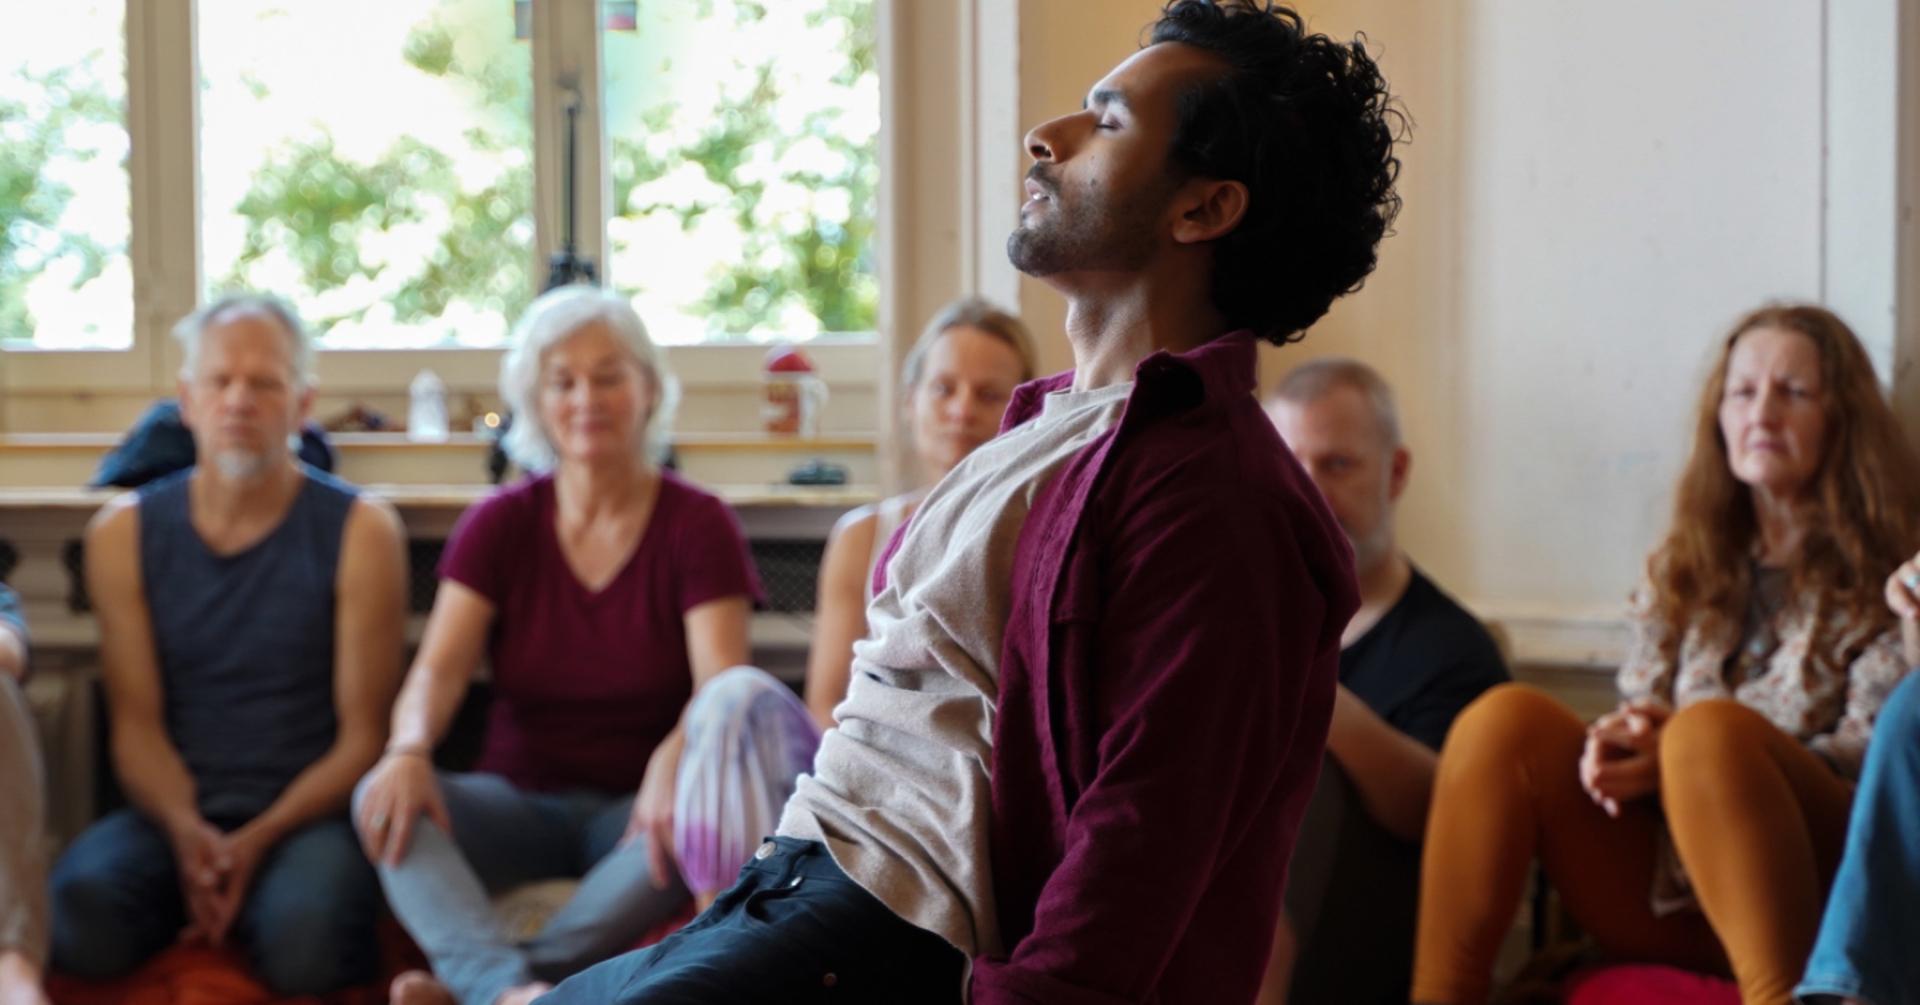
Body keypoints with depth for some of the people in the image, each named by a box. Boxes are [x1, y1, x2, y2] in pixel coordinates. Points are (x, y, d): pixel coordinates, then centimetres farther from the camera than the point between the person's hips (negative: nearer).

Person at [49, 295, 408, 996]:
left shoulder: (358, 531, 0)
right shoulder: (125, 533, 9)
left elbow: (362, 735, -1)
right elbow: (136, 723, 5)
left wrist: (258, 842, -15)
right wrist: (187, 833, -15)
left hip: (305, 814, -2)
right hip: (174, 814, 2)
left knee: (304, 938, -35)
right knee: (78, 911, -31)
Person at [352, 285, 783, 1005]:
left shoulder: (698, 526, 0)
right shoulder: (499, 525, 6)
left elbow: (720, 684, -13)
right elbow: (439, 668, -6)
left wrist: (675, 760, -36)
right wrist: (410, 750, -30)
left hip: (633, 810, -2)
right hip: (519, 802, 2)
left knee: (708, 821, -35)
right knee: (385, 801, -26)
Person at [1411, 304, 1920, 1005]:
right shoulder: (1685, 570, 20)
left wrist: (1682, 752, -15)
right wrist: (1617, 742, -8)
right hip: (1670, 907, 5)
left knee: (1710, 729, -33)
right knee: (1507, 718, -15)